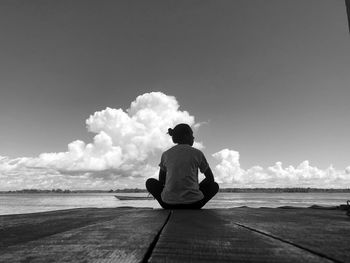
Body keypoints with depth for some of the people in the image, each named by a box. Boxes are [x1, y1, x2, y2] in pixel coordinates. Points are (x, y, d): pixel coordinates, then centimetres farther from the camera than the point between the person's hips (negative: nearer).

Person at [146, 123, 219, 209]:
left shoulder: (165, 154, 7)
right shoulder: (197, 153, 3)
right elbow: (211, 178, 12)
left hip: (169, 203, 2)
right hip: (193, 203, -1)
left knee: (150, 182, 27)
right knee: (214, 185, 25)